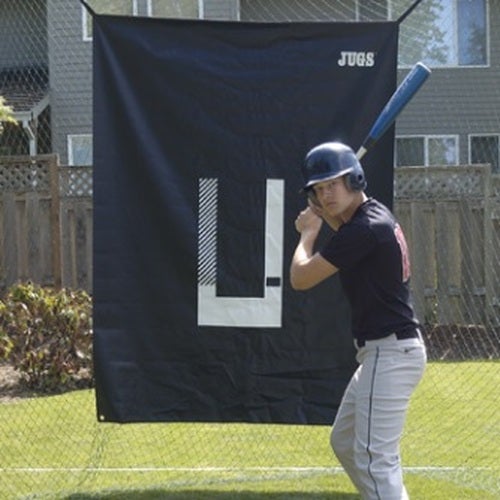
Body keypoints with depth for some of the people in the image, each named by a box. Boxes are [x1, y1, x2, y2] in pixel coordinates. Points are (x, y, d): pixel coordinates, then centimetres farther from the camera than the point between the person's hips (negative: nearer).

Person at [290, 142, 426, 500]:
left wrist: (309, 232, 1)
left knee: (374, 458, -17)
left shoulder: (365, 229, -19)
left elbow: (300, 278, -16)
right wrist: (327, 219, 15)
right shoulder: (376, 216, 10)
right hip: (384, 351, 11)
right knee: (345, 442, 23)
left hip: (390, 352, -11)